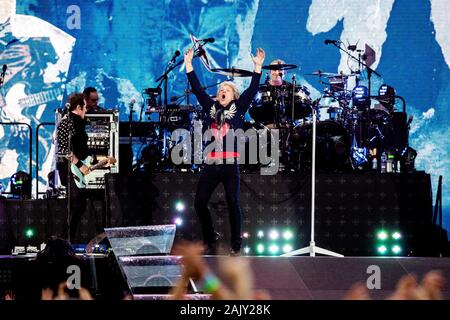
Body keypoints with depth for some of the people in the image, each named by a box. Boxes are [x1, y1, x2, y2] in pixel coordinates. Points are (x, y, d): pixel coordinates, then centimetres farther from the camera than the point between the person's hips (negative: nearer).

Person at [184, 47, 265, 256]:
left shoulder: (238, 109, 6)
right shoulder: (210, 108, 13)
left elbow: (252, 90, -2)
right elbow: (197, 89, 11)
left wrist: (258, 67, -8)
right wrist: (189, 65, 7)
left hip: (230, 165, -3)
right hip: (210, 164, 3)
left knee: (233, 205, -2)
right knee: (200, 202, 0)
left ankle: (236, 246, 5)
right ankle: (210, 239, 18)